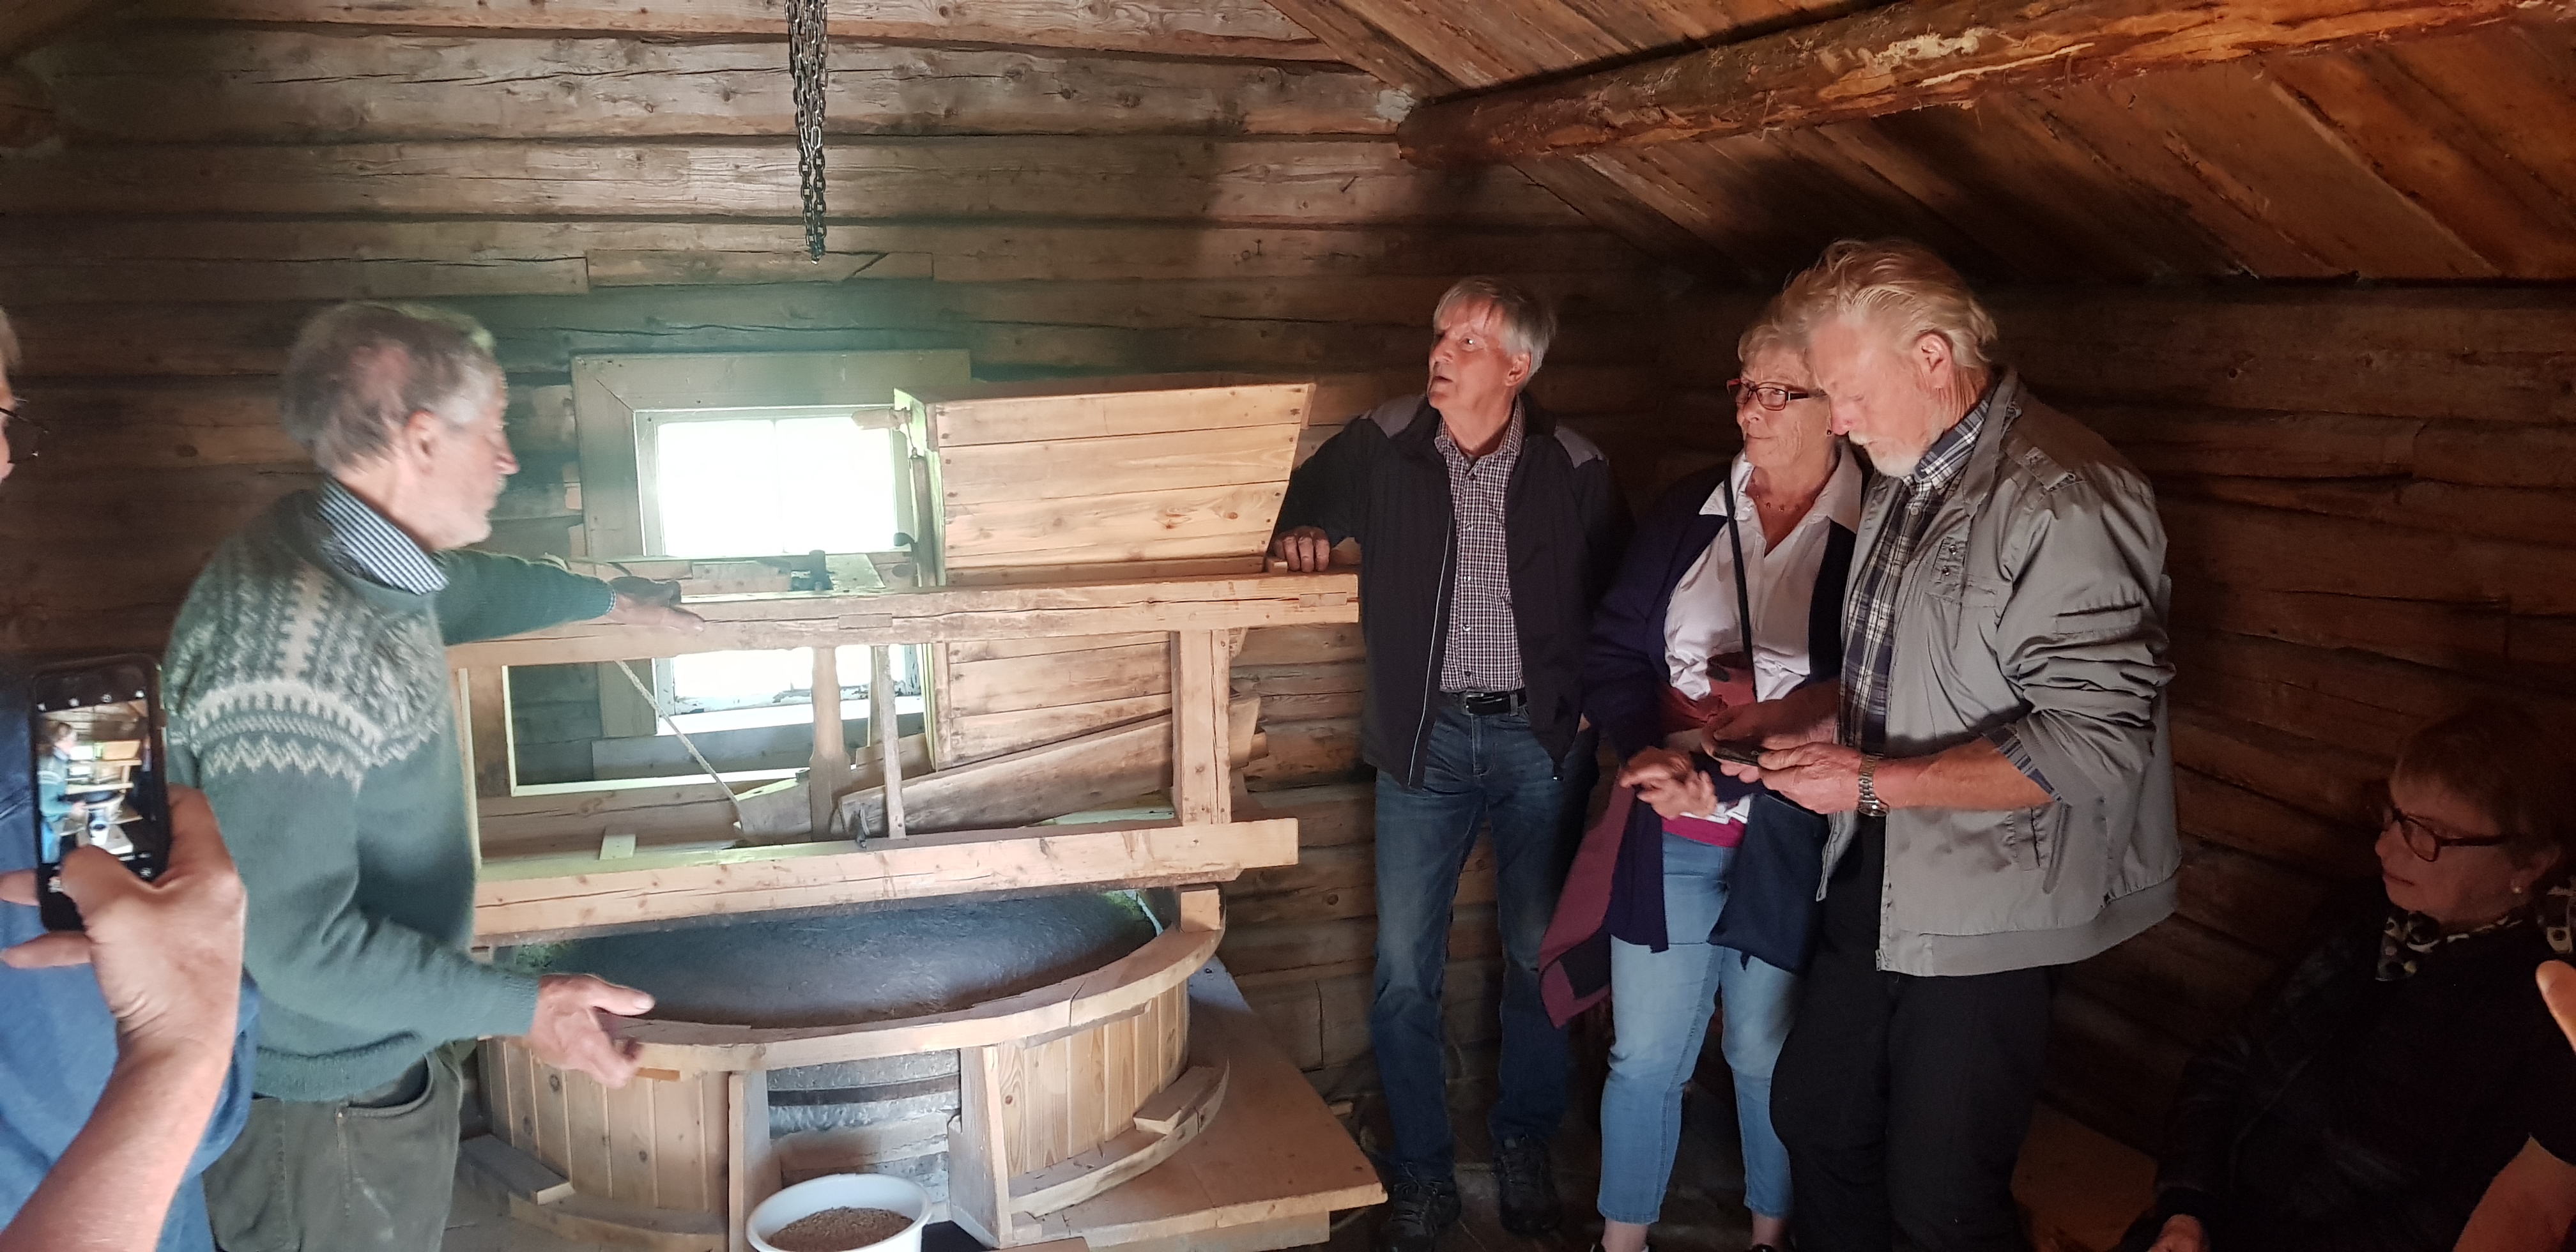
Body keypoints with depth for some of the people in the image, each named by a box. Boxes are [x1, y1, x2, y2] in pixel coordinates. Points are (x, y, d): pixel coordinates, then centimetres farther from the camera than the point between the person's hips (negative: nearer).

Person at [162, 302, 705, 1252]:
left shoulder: (368, 561, -1)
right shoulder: (289, 651, -31)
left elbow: (477, 590, 24)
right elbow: (295, 938, -29)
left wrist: (614, 603, 37)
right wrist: (520, 1008, -27)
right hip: (320, 1114, -9)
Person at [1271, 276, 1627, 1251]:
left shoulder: (1573, 470, -3)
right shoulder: (1381, 446, -2)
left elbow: (1619, 601, 8)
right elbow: (1305, 500, 16)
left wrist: (1591, 697, 0)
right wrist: (1298, 534, -6)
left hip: (1541, 741, 0)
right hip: (1424, 740, 1)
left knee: (1539, 958, 9)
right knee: (1405, 971, 0)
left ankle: (1525, 1149, 30)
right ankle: (1422, 1173, 17)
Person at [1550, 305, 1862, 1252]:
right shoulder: (1690, 511, 5)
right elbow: (1612, 651, 4)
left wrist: (1769, 712, -20)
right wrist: (1650, 751, -12)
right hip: (1668, 835, 3)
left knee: (1770, 1056, 13)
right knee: (1645, 1055, 11)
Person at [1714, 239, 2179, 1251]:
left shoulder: (2061, 499, -21)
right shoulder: (1906, 479, 8)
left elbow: (2094, 740, -25)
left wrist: (1872, 782, -23)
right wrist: (1800, 715, 3)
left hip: (1987, 911, -9)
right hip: (1879, 876, 9)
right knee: (1814, 1115, 21)